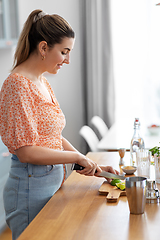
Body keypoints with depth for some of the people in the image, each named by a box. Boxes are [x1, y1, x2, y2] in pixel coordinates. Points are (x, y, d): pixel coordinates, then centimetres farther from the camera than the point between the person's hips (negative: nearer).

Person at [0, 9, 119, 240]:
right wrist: (77, 157, -14)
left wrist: (93, 166, 7)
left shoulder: (42, 82, 10)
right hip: (31, 188, -8)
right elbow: (26, 151, -21)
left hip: (52, 182, 9)